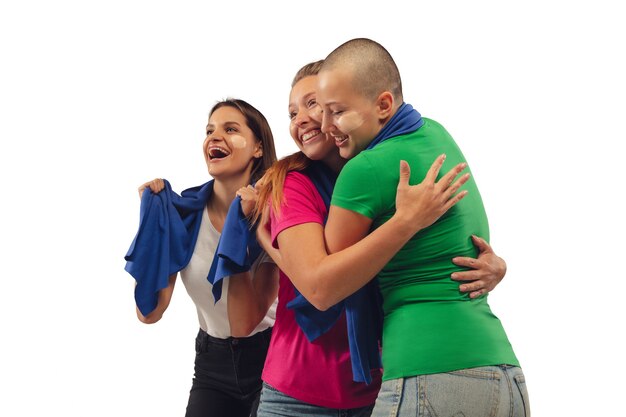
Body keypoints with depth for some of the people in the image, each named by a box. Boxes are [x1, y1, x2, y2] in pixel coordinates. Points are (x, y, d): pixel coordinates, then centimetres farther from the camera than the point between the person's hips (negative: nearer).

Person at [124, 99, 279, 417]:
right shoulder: (182, 211, -9)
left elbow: (244, 324, -23)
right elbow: (149, 312, -15)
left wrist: (240, 226, -26)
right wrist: (152, 217, -17)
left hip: (270, 360, -3)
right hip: (212, 363, 3)